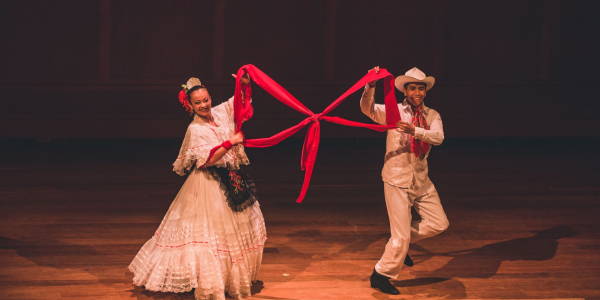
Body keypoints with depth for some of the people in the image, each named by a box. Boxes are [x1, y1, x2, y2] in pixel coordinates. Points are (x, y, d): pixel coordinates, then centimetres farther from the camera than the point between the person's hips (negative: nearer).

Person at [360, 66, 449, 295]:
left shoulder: (432, 115, 5)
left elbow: (438, 137, -15)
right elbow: (367, 109, -23)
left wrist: (414, 130, -32)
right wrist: (371, 86, -39)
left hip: (421, 179, 5)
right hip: (397, 179, -5)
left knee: (439, 223, 7)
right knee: (401, 236, -6)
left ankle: (403, 239, 28)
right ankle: (381, 275, 13)